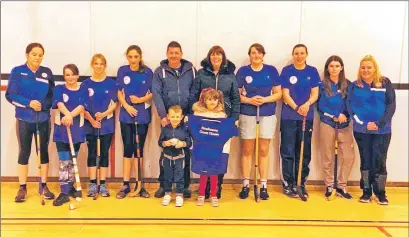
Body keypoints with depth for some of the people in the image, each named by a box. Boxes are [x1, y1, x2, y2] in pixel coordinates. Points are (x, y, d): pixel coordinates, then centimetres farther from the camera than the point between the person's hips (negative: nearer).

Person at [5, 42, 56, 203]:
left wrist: (43, 104, -14)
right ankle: (22, 188, 15)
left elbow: (53, 96, 5)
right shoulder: (17, 71, -3)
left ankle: (43, 186, 17)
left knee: (44, 151, 7)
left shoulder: (47, 73, 4)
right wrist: (29, 103, -20)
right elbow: (10, 95, -7)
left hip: (43, 119, 2)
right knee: (24, 152, 5)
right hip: (24, 119, -2)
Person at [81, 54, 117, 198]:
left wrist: (103, 114, -19)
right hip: (90, 124, 0)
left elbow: (113, 104, -2)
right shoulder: (85, 84, 2)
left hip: (107, 123, 0)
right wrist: (91, 120, -13)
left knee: (104, 153, 4)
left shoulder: (111, 83, 2)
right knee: (92, 154, 3)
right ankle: (92, 184, 10)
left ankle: (103, 184, 11)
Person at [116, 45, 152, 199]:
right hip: (126, 114, 0)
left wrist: (140, 99, -16)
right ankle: (126, 185, 9)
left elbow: (152, 93, 0)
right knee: (128, 148, 2)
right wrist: (127, 106, -12)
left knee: (139, 149, 6)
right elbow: (119, 93, 3)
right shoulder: (122, 71, 2)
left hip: (143, 115, 0)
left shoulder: (147, 72, -2)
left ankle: (139, 184, 14)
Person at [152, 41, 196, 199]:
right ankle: (163, 184, 17)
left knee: (186, 151, 7)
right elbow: (156, 94, -6)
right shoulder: (160, 72, 2)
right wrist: (163, 115, -17)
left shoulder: (190, 70, 5)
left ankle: (185, 185, 18)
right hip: (167, 117, -1)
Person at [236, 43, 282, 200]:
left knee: (264, 150, 6)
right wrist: (249, 100, -16)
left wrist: (265, 99, -14)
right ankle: (246, 185, 15)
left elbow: (279, 93, 3)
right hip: (247, 114, 0)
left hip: (268, 115, 1)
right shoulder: (243, 71, 1)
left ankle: (263, 186, 14)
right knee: (247, 150, 6)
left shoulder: (271, 70, 3)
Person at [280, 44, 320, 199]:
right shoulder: (286, 71, -1)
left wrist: (306, 104, -19)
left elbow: (315, 94, 1)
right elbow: (285, 94, -6)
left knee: (304, 152, 8)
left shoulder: (312, 71, 5)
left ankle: (301, 184, 19)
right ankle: (288, 184, 10)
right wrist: (297, 108, -20)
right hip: (289, 116, -2)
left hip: (307, 116, 2)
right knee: (288, 151, 1)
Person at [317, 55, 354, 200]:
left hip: (345, 125, 2)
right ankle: (329, 186, 19)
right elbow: (320, 106, -5)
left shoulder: (348, 84, 6)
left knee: (348, 156, -3)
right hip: (327, 124, -2)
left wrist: (344, 116, -13)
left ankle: (341, 187, 12)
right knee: (328, 157, 6)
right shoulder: (322, 85, 1)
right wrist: (336, 115, -14)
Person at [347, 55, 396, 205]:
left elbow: (391, 105, -3)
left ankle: (380, 192, 15)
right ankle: (366, 191, 19)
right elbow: (351, 107, -1)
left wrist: (380, 123, -15)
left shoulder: (385, 83, 2)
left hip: (382, 130, -1)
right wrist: (364, 124, -13)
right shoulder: (355, 86, 4)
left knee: (379, 160, 0)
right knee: (365, 160, 9)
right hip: (361, 130, 1)